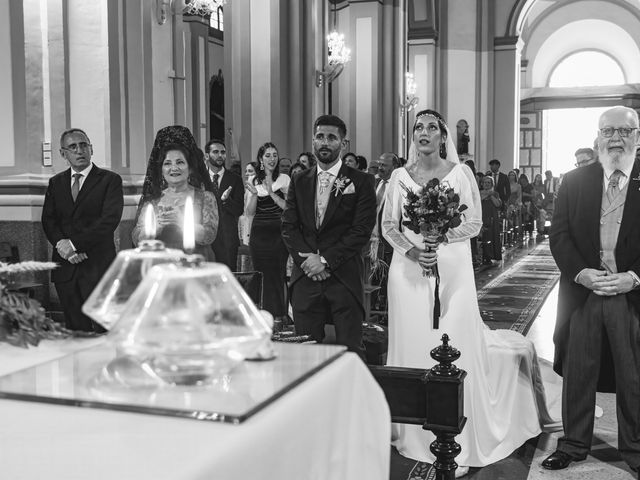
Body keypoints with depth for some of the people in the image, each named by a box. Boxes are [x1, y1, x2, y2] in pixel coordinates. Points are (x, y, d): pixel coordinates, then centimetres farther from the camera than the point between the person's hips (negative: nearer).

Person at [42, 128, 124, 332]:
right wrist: (61, 243, -11)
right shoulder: (55, 182, 16)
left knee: (105, 330, -6)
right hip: (65, 266, 4)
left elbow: (110, 219, -10)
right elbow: (48, 220, 9)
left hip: (98, 266, -4)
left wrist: (74, 243, -14)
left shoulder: (110, 180, 1)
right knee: (75, 329, 7)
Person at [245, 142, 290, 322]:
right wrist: (254, 194, -11)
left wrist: (272, 193, -15)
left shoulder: (284, 179, 1)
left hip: (278, 232, -3)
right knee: (262, 274, 4)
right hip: (259, 233, 3)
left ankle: (278, 314, 7)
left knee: (277, 273, -4)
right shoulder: (254, 182, 10)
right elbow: (250, 212, 5)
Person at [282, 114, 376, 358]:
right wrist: (306, 258, -8)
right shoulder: (299, 182, 15)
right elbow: (288, 226, 9)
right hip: (305, 277, 3)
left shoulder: (361, 181, 3)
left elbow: (362, 229, -5)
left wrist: (326, 260, -11)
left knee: (351, 351, -2)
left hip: (344, 277, -3)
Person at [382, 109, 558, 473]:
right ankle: (414, 432, 17)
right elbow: (388, 226, 6)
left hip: (451, 268, -2)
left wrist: (442, 237, -16)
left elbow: (475, 223, 0)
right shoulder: (400, 176, 7)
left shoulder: (460, 173, 1)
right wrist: (412, 250, -11)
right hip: (409, 268, 2)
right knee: (412, 345, 4)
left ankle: (457, 440, 9)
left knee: (455, 347, -2)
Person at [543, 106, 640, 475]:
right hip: (582, 291, 1)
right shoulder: (574, 182, 5)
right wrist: (581, 273, -12)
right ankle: (574, 445, 24)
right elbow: (558, 235, 2)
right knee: (578, 372, 9)